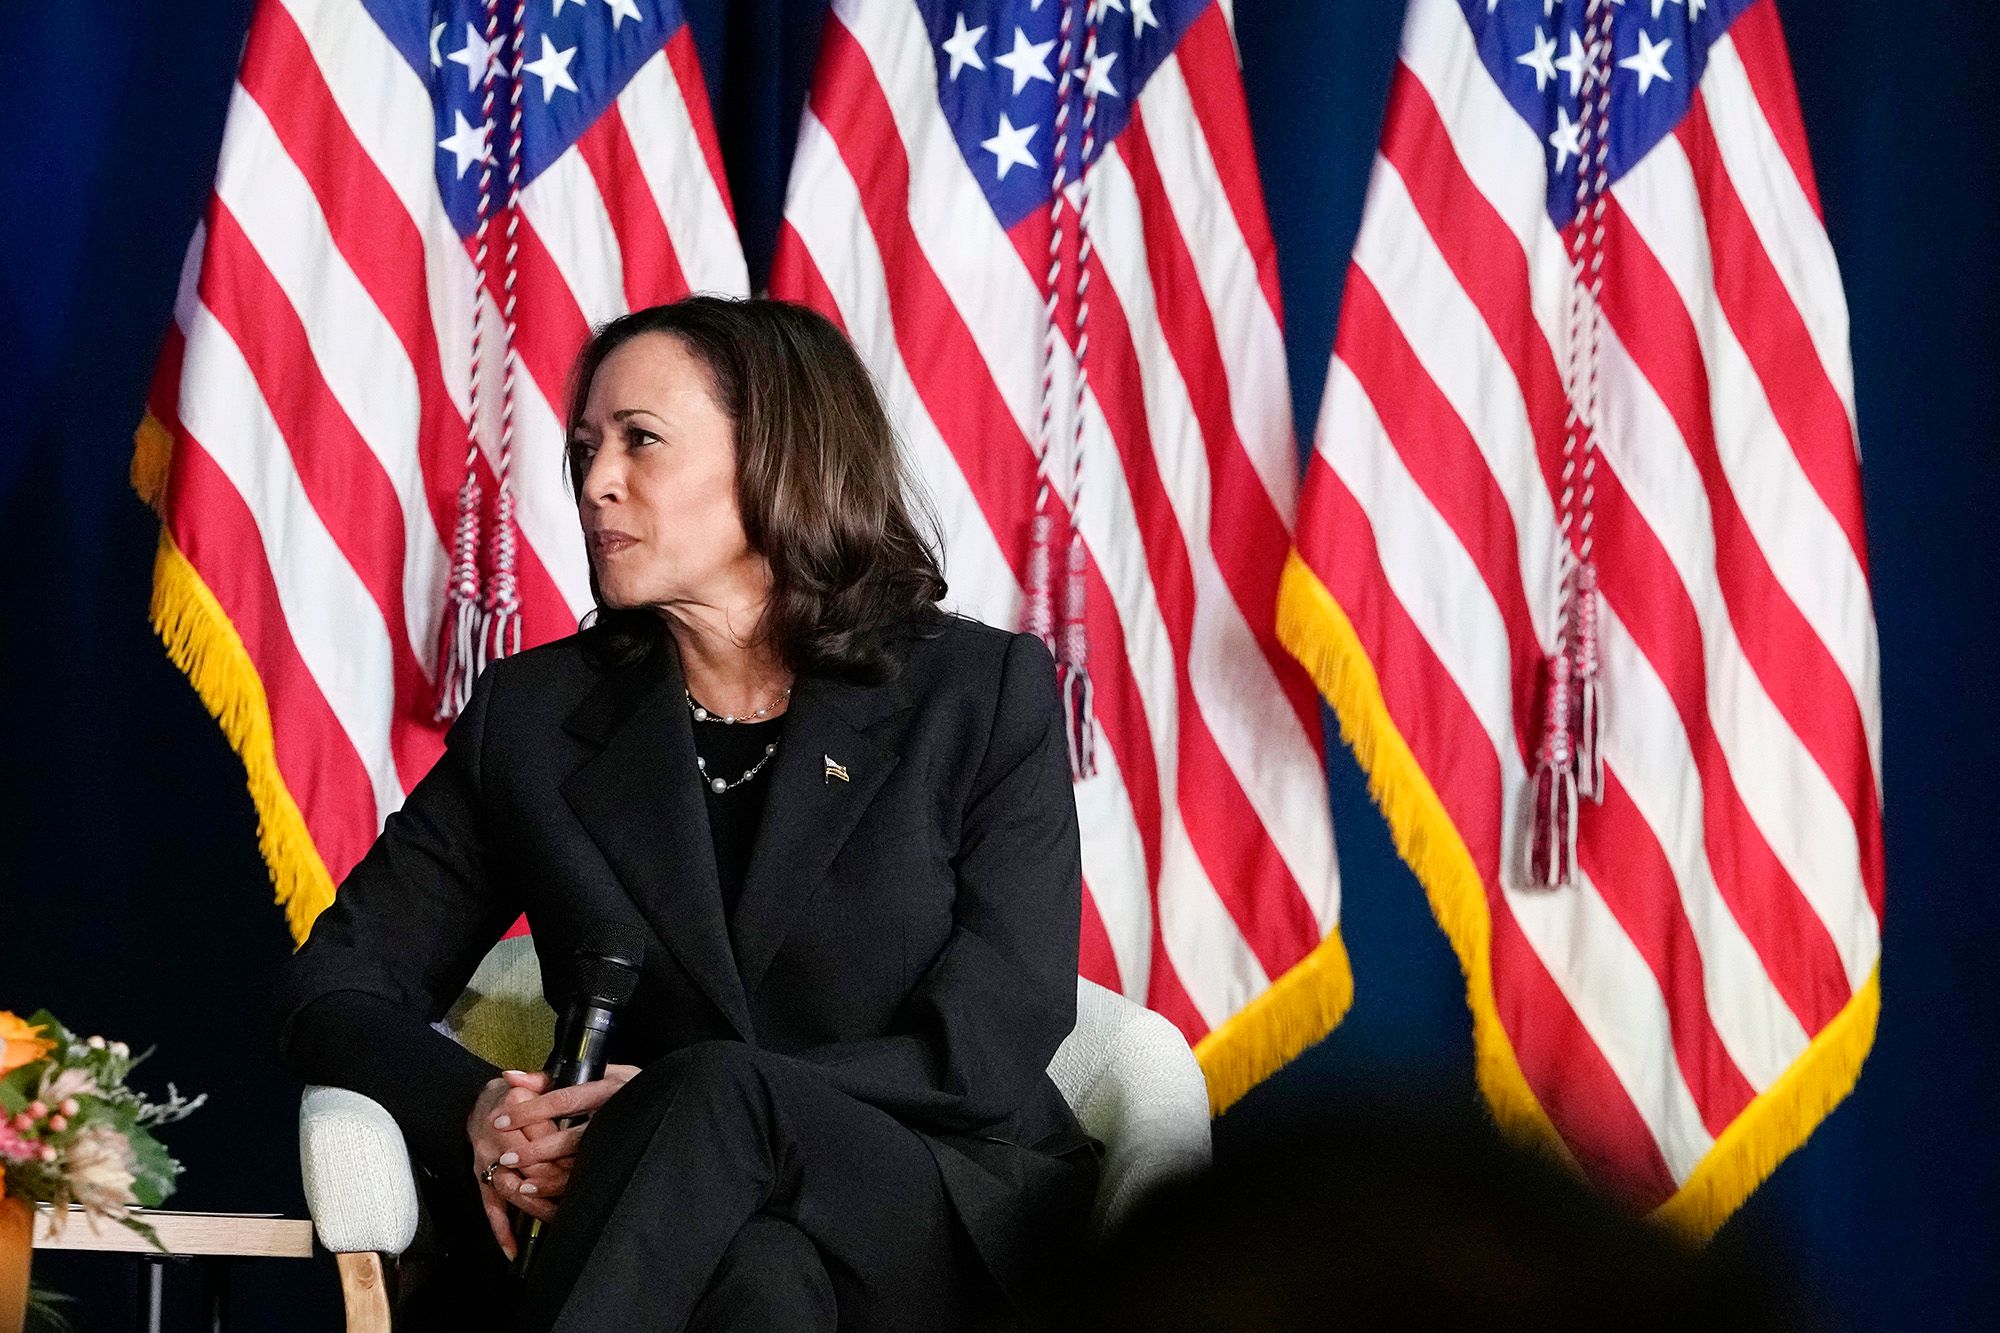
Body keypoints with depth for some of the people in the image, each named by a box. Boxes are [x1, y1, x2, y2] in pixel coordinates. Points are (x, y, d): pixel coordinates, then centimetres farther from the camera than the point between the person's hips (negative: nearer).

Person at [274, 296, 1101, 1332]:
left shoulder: (984, 693, 4)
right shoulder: (536, 714, 12)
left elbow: (988, 1052, -4)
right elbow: (337, 986, 11)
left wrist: (687, 1112, -18)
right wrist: (475, 1110, -14)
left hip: (955, 1229, -1)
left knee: (717, 1097, -36)